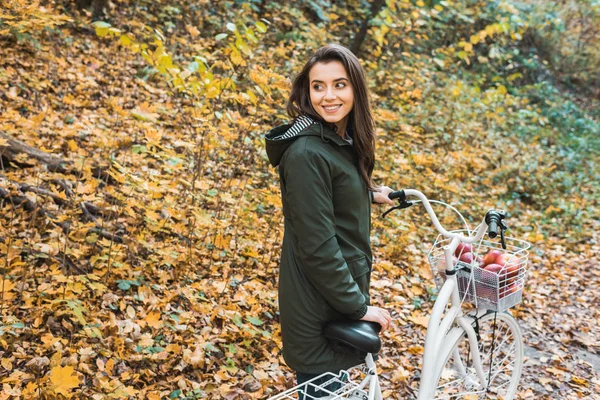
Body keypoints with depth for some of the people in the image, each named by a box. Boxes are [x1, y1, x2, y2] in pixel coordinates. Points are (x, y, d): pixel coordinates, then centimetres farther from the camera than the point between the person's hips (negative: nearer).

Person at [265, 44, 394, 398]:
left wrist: (370, 193, 24)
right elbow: (317, 246, -25)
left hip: (342, 289, 9)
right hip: (320, 303, -9)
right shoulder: (307, 153, -25)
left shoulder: (344, 140, 3)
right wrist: (358, 306, -20)